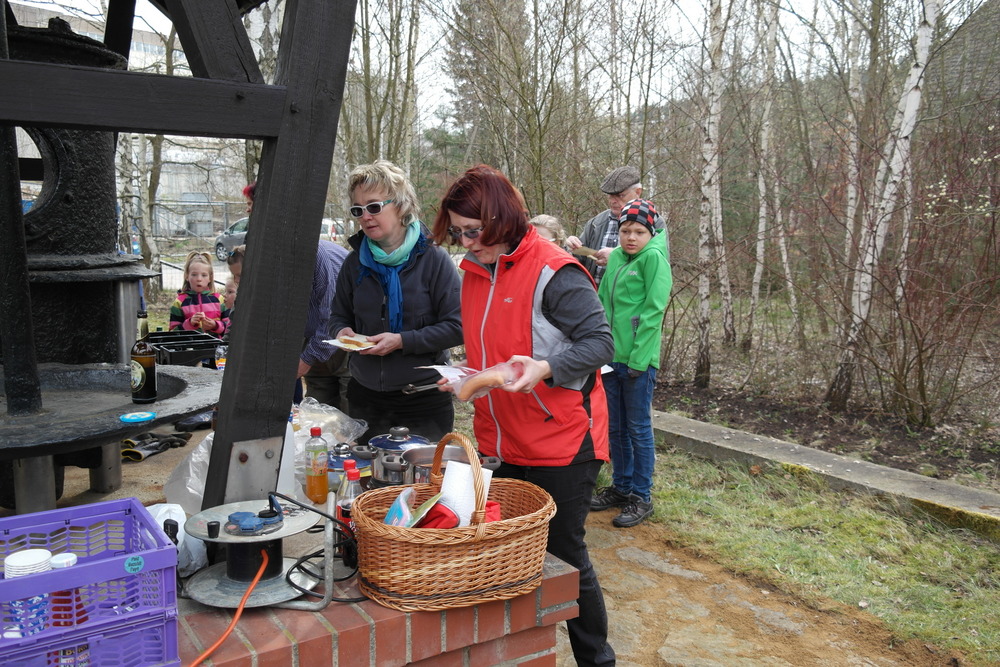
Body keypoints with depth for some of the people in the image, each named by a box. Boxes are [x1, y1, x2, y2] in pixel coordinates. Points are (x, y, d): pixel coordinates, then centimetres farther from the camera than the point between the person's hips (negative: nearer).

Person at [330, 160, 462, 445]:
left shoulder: (434, 259, -9)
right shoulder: (355, 262, 5)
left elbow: (456, 327, -12)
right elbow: (339, 315, 17)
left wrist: (402, 341, -20)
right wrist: (343, 331, -6)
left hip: (424, 399, -4)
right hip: (365, 397, 4)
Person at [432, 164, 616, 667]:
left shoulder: (553, 273, -15)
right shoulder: (476, 273, 9)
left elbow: (600, 342, -17)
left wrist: (546, 368, -32)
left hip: (560, 445, -7)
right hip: (502, 445, 7)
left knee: (564, 553, 5)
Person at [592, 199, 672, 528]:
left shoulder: (654, 257, -9)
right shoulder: (615, 257, 11)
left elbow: (654, 310, -14)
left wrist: (638, 357, -18)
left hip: (638, 359, -7)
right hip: (611, 356, 7)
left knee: (638, 428, 4)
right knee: (615, 427, 16)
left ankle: (641, 497, 16)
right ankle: (620, 486, 31)